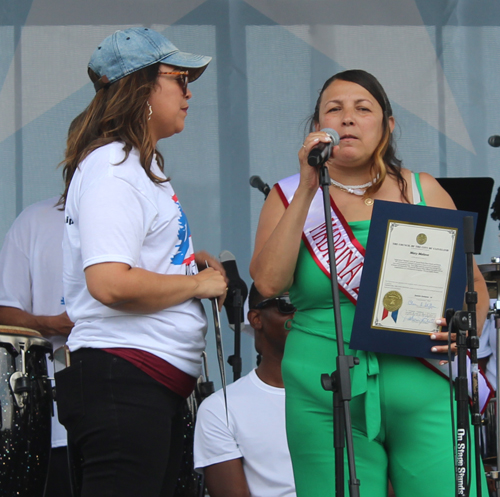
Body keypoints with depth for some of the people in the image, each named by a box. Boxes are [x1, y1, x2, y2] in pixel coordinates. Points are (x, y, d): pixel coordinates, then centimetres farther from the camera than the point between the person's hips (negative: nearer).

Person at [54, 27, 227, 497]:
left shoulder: (142, 165, 21)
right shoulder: (112, 170, -12)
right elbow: (110, 283, -24)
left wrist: (187, 260, 14)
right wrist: (198, 283, -11)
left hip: (157, 386, 11)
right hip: (122, 381, -11)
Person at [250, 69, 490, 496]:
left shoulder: (423, 191, 13)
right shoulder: (290, 196, 10)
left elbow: (473, 282, 15)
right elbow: (268, 282, -6)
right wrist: (307, 190, -8)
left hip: (424, 393, 1)